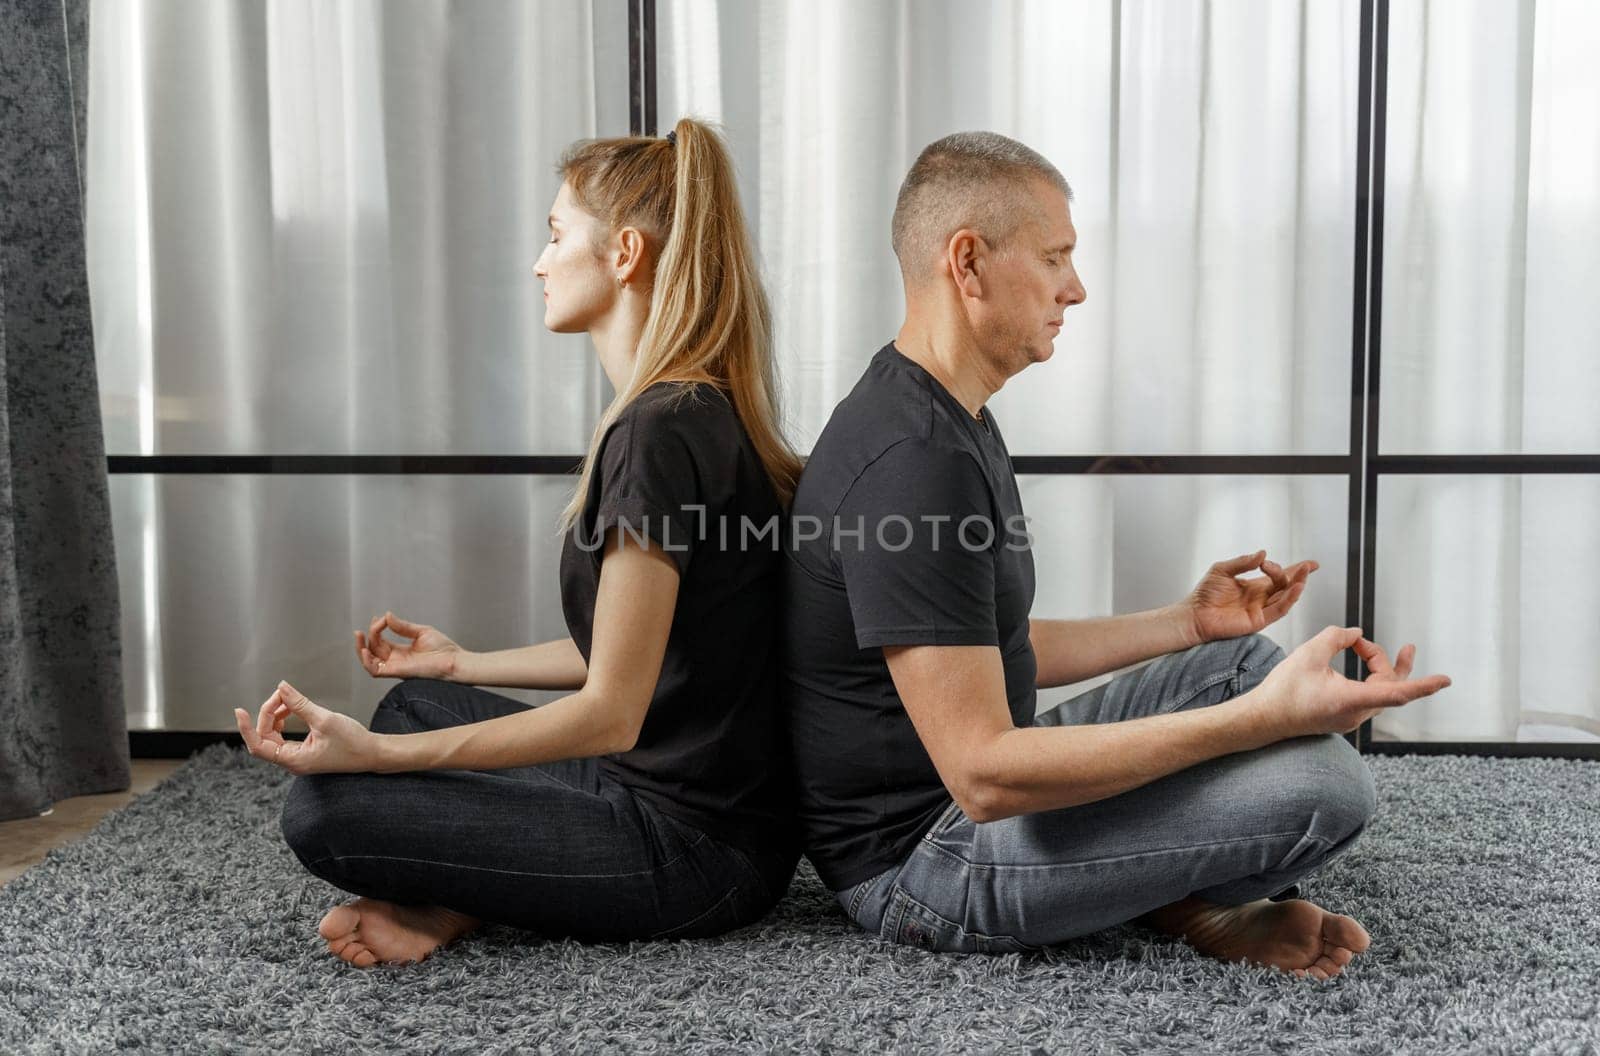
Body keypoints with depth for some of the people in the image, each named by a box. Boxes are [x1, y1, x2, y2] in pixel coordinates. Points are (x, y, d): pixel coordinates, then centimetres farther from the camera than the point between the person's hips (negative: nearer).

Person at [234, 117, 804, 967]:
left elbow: (609, 712, -23)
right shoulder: (699, 411, 10)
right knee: (416, 701, 23)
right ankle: (452, 902, 1)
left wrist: (374, 754, -24)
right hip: (681, 800, 10)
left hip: (691, 843, -10)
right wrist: (462, 664, 25)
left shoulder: (659, 431, -21)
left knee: (322, 809, -15)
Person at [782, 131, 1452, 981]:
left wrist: (1190, 622, 16)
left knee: (1242, 658, 18)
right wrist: (1264, 716, -31)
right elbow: (983, 773, -29)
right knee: (1326, 782, -22)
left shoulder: (949, 422, 11)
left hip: (974, 790, 11)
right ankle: (1186, 907, 6)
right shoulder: (912, 463, -25)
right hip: (920, 857, -11)